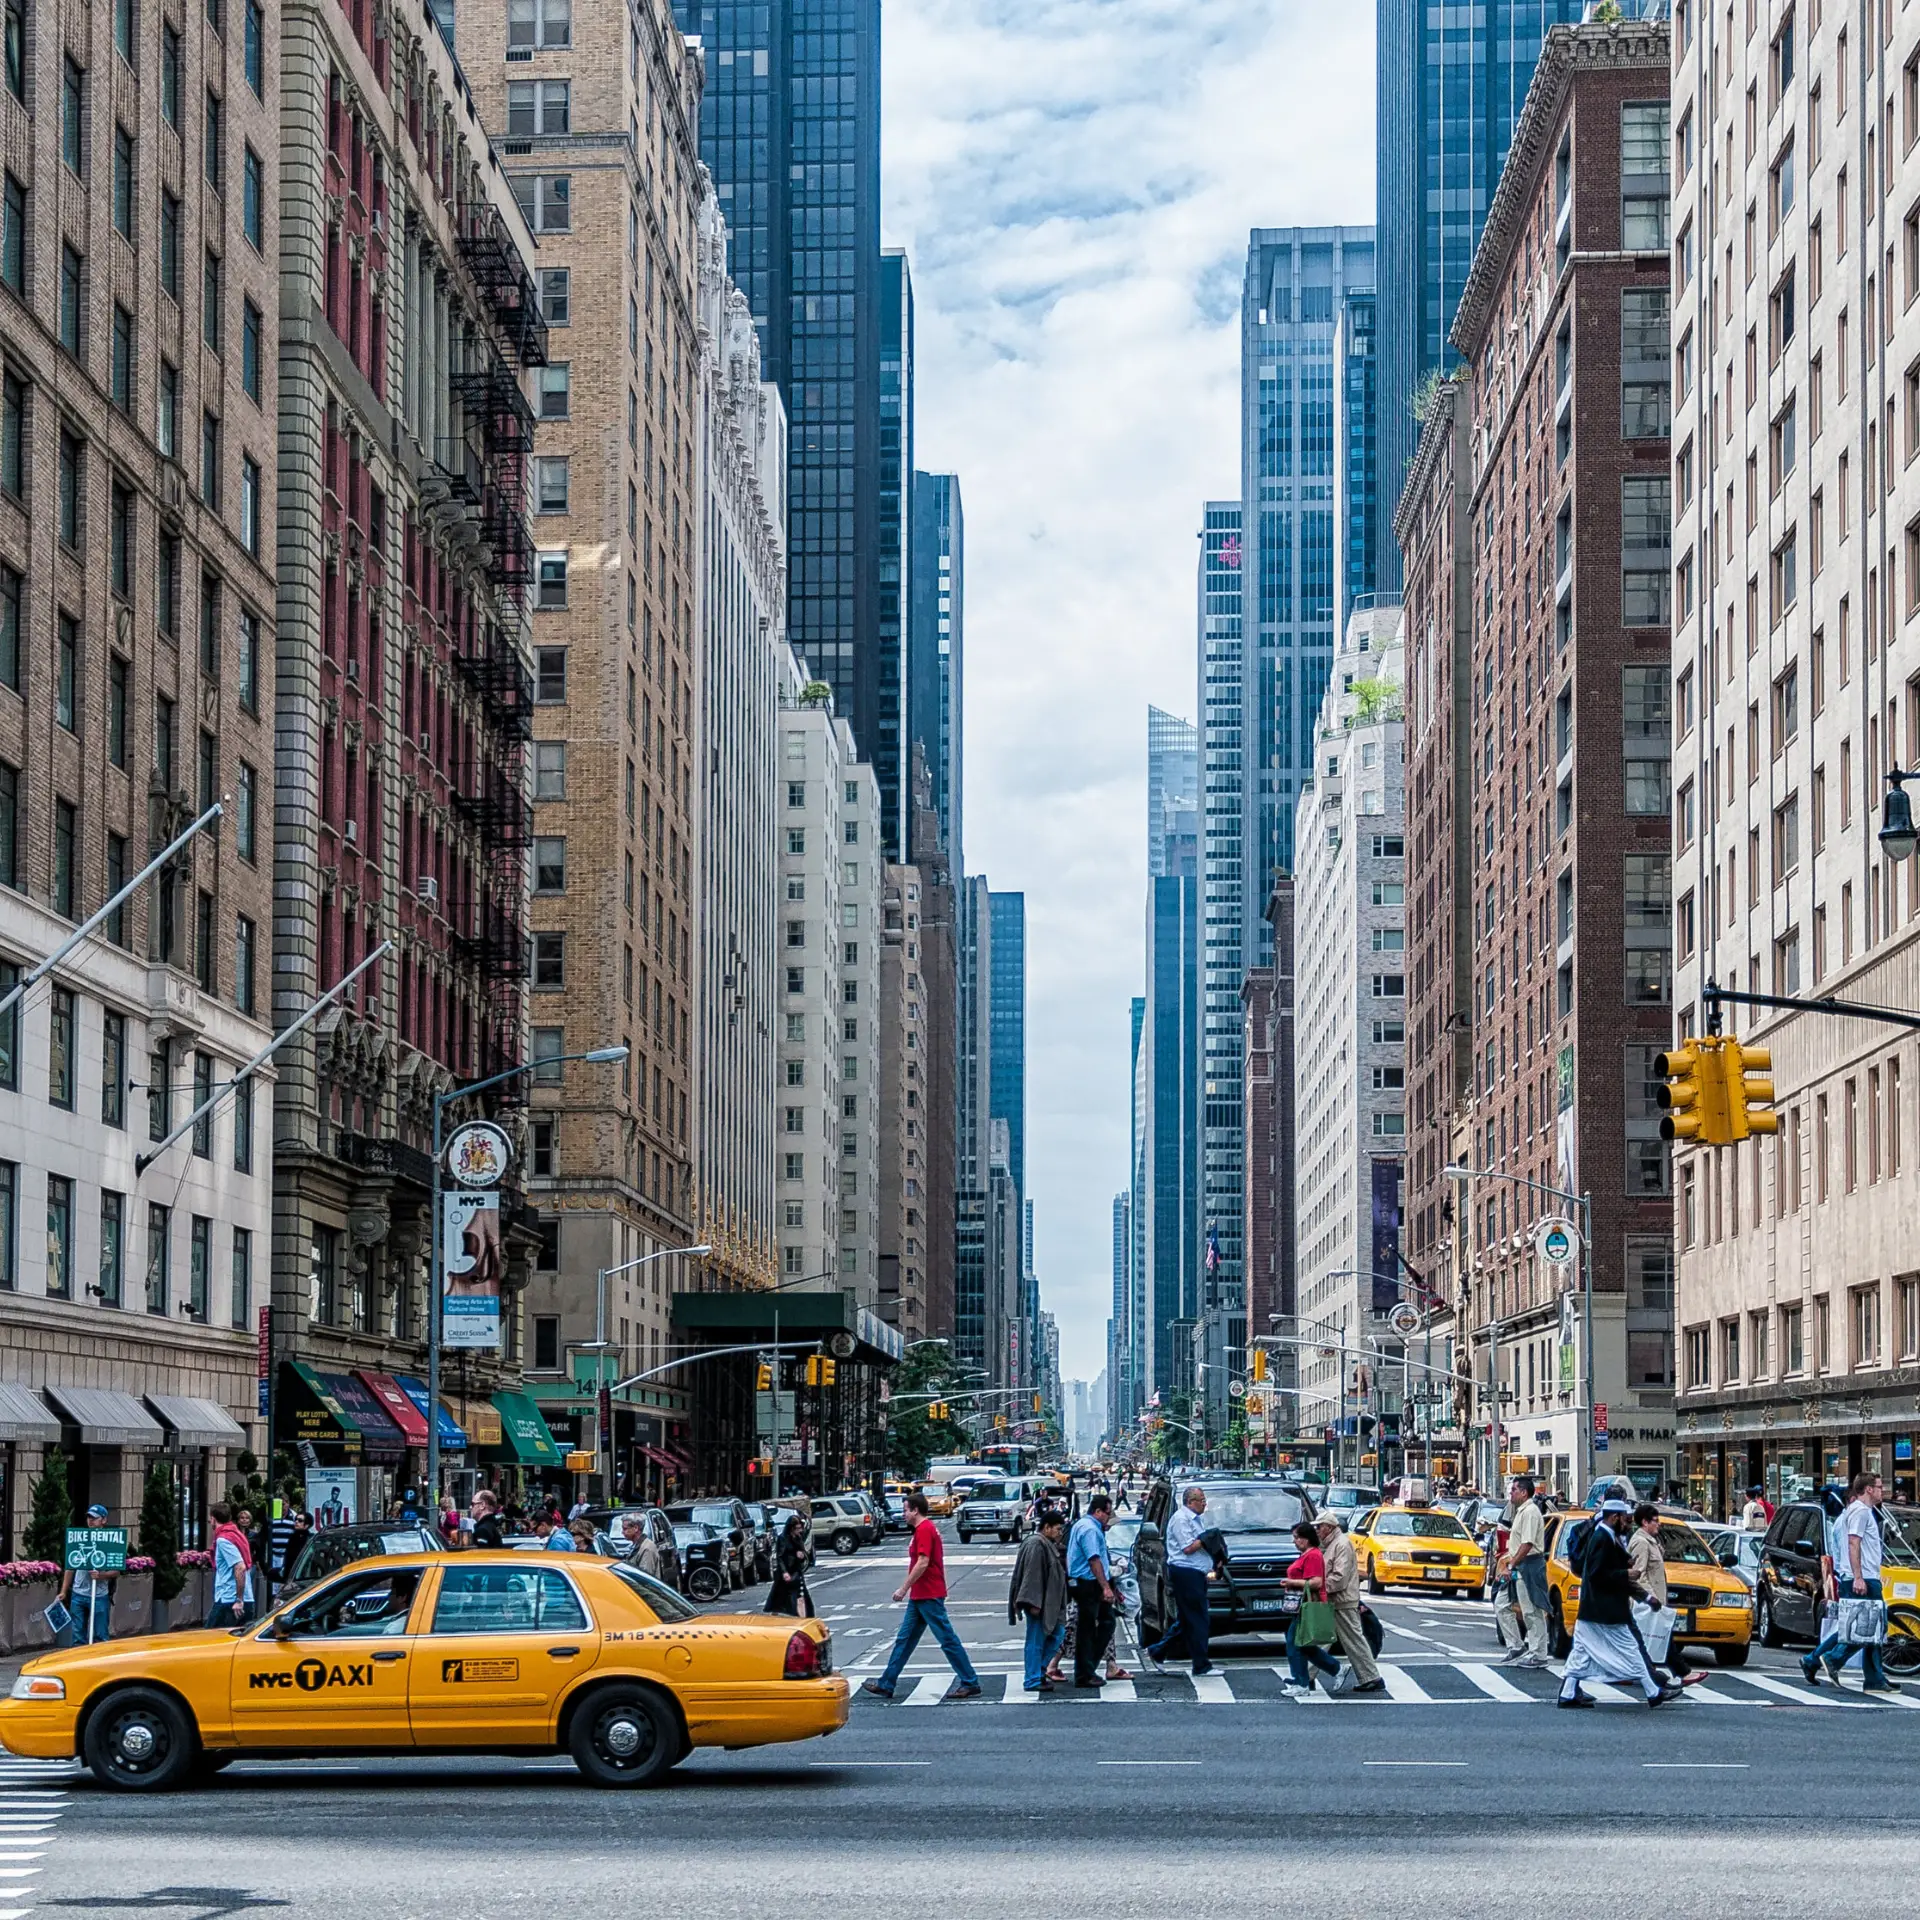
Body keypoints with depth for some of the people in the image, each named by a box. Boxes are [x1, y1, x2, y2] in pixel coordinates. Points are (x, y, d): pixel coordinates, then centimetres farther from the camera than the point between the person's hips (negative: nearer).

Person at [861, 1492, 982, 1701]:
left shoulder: (924, 1529, -16)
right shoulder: (927, 1528, 16)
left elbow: (923, 1563, -24)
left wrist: (904, 1588, -19)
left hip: (928, 1596, -11)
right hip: (920, 1596, 11)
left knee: (947, 1639, -6)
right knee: (904, 1639, 12)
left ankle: (970, 1683, -2)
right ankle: (886, 1684, 15)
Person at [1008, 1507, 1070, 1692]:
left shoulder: (1047, 1544, 16)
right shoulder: (1036, 1545, -17)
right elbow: (1032, 1575, -23)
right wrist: (1034, 1603, -26)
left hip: (1048, 1604, 11)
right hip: (1039, 1604, -11)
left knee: (1057, 1633, 15)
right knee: (1036, 1640, -4)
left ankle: (1039, 1671, 21)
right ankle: (1033, 1680, 1)